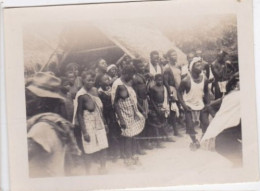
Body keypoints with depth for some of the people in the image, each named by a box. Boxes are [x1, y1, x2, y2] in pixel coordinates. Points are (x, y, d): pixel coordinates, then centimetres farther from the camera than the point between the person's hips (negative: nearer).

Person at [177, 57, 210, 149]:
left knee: (206, 124, 2)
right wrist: (183, 105, -18)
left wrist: (208, 103, 3)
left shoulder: (204, 78, -5)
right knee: (190, 126, -5)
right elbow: (179, 92, -10)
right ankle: (194, 141, 20)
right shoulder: (186, 80, -19)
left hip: (201, 105, 4)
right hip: (190, 106, -4)